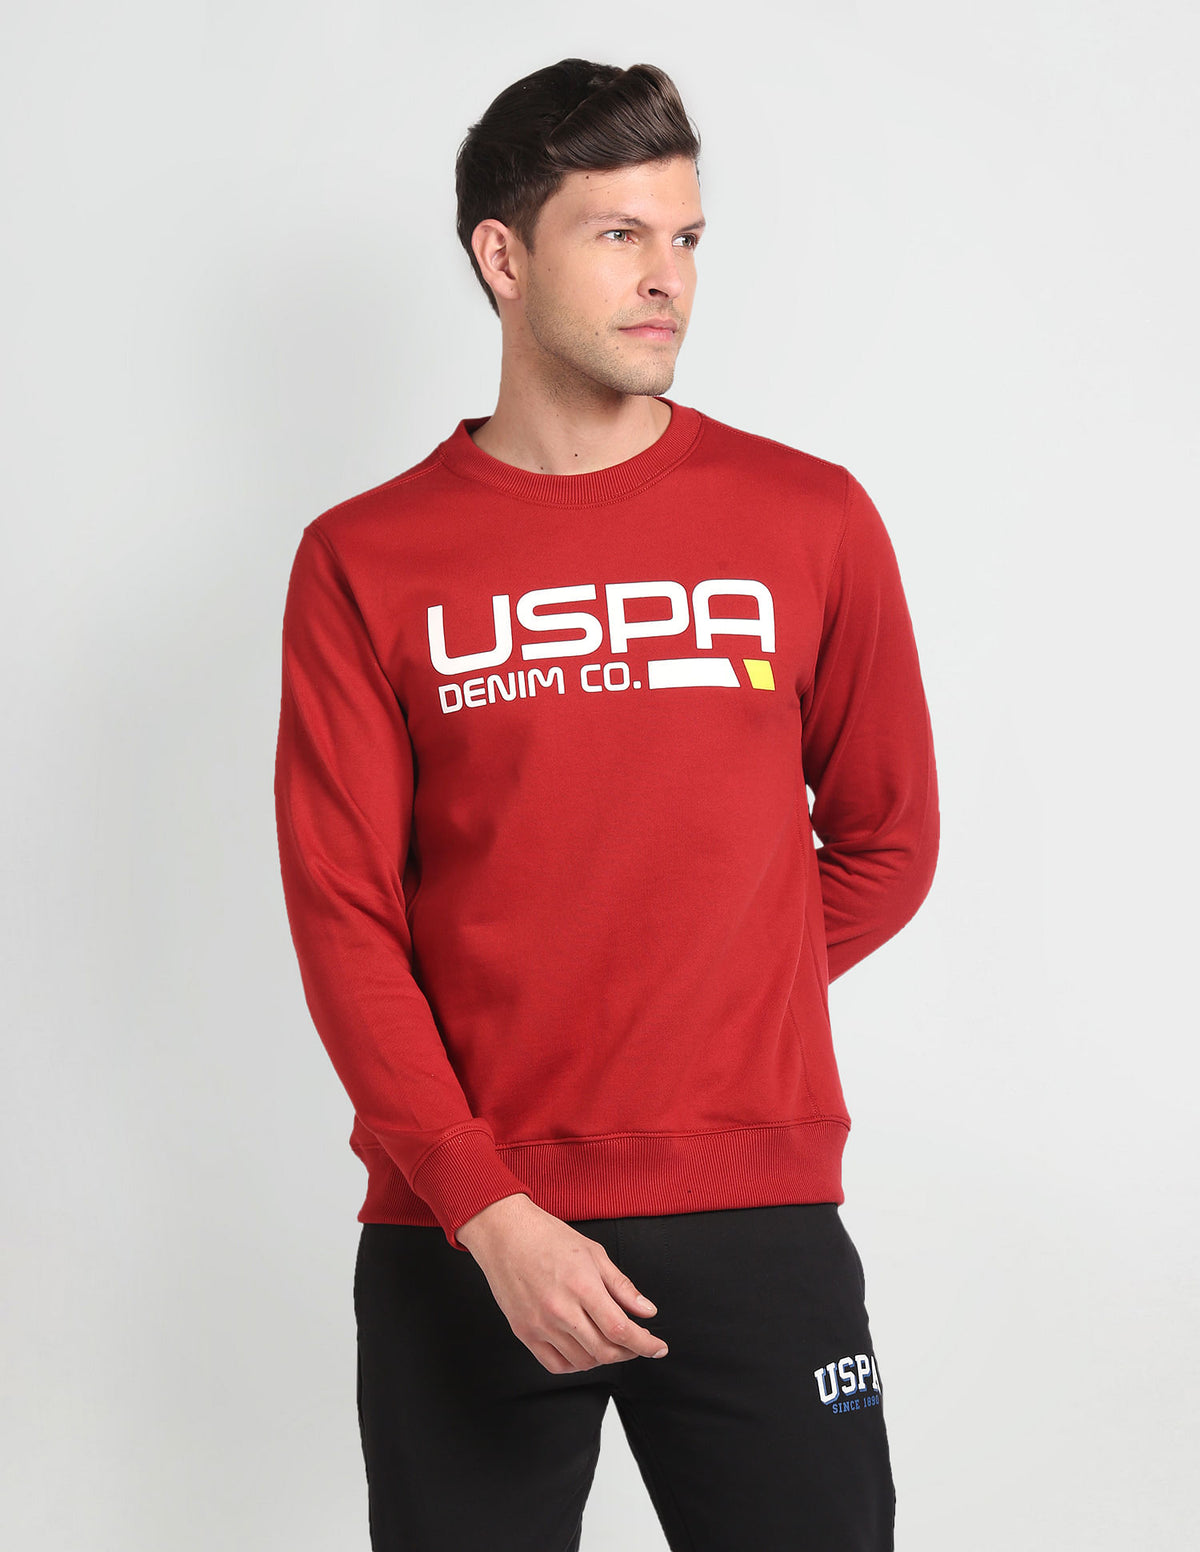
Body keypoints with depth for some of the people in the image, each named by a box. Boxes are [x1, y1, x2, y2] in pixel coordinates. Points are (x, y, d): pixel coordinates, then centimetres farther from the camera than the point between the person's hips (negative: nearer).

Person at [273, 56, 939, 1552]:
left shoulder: (812, 521, 4)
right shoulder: (365, 562, 1)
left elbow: (886, 841, 13)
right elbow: (342, 916, -3)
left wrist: (707, 1022, 8)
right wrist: (487, 1208, -12)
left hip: (755, 1216, 1)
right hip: (458, 1233, 0)